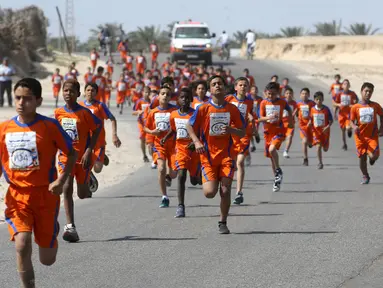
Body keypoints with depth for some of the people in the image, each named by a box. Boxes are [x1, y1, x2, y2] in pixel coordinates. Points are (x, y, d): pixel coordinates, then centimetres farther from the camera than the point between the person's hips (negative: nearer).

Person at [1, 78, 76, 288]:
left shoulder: (49, 126, -8)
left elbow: (71, 154, 0)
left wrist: (61, 180, -12)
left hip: (45, 195, -1)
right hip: (17, 196, 1)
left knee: (47, 260, 6)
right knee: (22, 245, -22)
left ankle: (53, 231, 42)